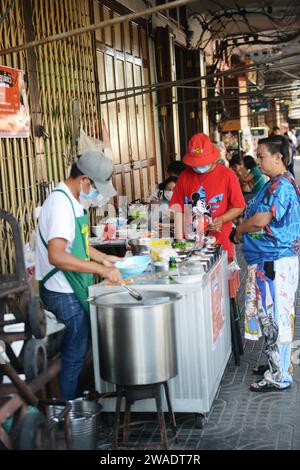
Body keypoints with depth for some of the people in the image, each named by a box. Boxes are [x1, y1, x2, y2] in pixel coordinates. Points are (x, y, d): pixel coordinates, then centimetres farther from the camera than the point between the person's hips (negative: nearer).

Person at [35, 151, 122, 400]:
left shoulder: (72, 200, 9)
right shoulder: (61, 203, -23)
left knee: (76, 351, 20)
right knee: (74, 354, 2)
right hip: (64, 293, -10)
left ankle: (74, 399, 35)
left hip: (72, 289, 10)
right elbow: (56, 256, -33)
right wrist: (101, 269, -31)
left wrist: (103, 258, 12)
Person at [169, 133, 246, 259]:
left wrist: (222, 219, -14)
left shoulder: (227, 175, -3)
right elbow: (178, 208, 4)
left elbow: (239, 206, 3)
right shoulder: (185, 176, 5)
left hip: (220, 241, -2)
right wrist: (180, 239, -5)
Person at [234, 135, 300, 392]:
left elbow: (262, 220, -23)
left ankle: (279, 377, 7)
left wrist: (240, 229, -5)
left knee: (275, 318, -3)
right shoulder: (276, 183, 15)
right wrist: (245, 229, 4)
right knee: (270, 316, 18)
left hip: (275, 262, -10)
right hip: (266, 261, 10)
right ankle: (277, 363, 30)